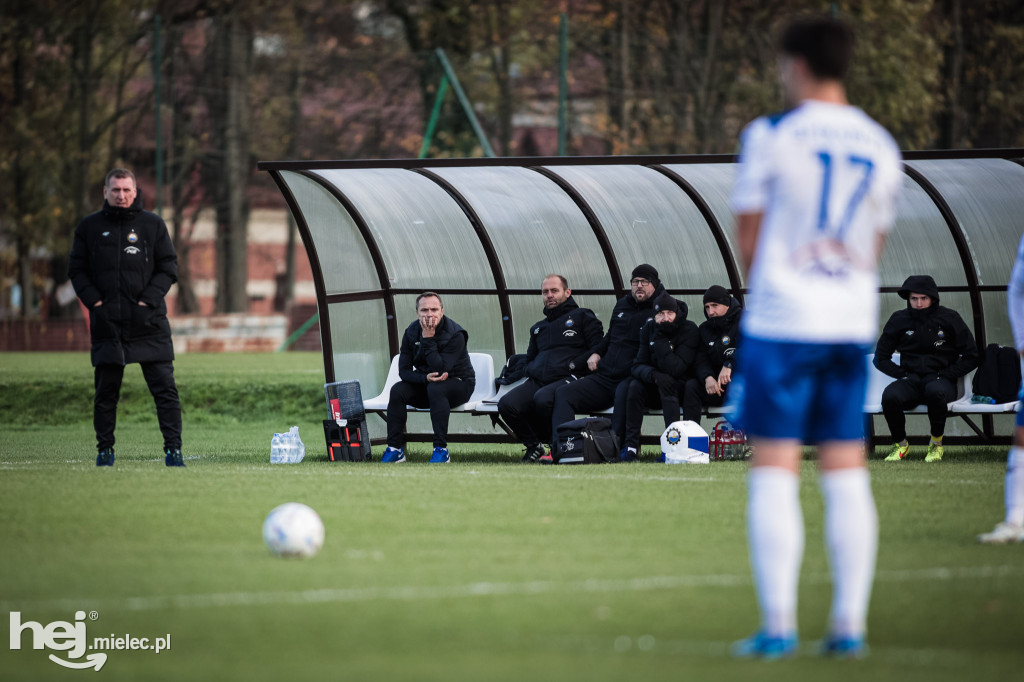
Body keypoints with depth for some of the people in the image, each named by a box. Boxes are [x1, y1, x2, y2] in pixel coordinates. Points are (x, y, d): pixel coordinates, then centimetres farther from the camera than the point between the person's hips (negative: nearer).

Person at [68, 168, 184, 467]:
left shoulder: (153, 225, 6)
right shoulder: (89, 227, 9)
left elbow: (169, 267, 6)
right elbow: (76, 269, 11)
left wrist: (149, 299, -7)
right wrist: (93, 300, -4)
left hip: (149, 322, -1)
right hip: (106, 324, 1)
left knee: (165, 388, -5)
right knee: (105, 392, 4)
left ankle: (173, 448, -1)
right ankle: (105, 450, 13)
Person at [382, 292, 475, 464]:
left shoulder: (454, 334, -20)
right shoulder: (411, 332, -5)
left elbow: (440, 370, -29)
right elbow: (404, 371, -8)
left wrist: (428, 339, -31)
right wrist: (425, 378, -27)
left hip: (458, 384, -5)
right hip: (425, 384, 5)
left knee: (436, 388, -37)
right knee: (397, 390, -22)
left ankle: (441, 450, -37)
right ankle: (395, 449, -19)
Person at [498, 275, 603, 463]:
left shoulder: (582, 317, 12)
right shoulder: (538, 328, 32)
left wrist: (572, 366, -10)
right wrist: (531, 370, 15)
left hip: (566, 379, -6)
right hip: (536, 381, 6)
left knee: (542, 398, -40)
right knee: (507, 405, -24)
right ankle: (534, 447, -4)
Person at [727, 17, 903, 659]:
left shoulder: (771, 136, -6)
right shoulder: (881, 147, 8)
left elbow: (748, 235, -2)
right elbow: (876, 244, 13)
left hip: (781, 318, -4)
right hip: (853, 322, 4)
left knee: (775, 469, -2)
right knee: (847, 470, 6)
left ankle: (778, 623, -7)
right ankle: (850, 623, 3)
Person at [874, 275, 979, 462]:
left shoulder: (949, 319, 2)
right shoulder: (899, 320, 7)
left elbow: (971, 357, 5)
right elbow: (881, 358, 15)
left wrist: (945, 374, -6)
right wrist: (903, 374, 0)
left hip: (941, 380, -2)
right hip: (910, 381, 2)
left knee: (935, 391, -40)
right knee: (890, 396, -33)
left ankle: (936, 443, -16)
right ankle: (900, 444, -5)